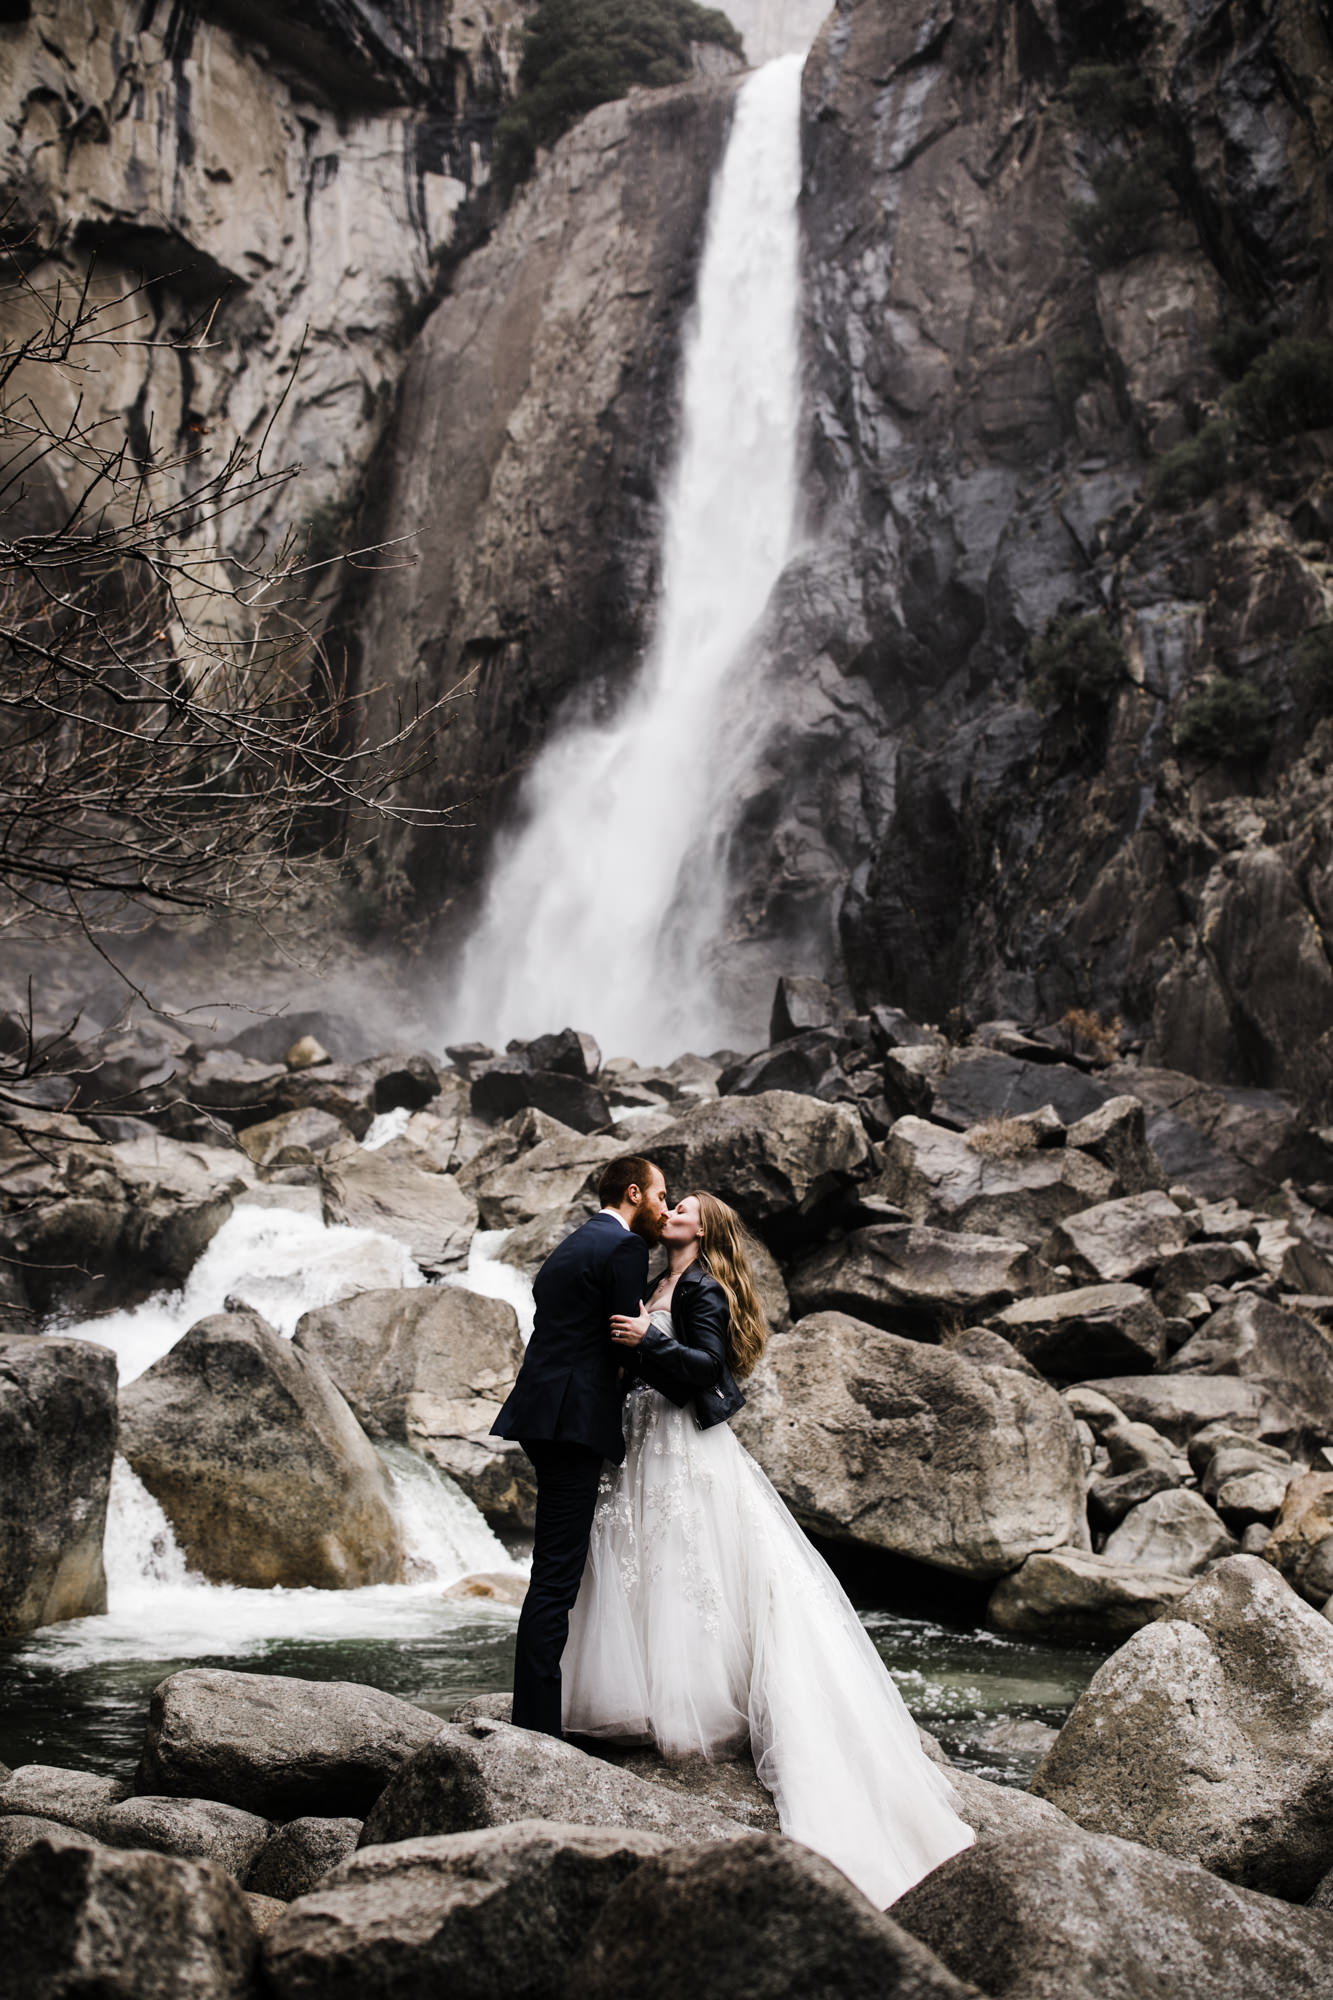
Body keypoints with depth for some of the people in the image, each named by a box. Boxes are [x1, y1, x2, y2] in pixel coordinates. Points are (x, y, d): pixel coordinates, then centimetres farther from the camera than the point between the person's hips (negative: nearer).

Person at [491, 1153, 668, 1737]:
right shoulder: (625, 1246, -7)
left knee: (559, 1567, 17)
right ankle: (536, 1726, -10)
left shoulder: (572, 1245, 22)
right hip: (576, 1421, -10)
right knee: (557, 1574, -10)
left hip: (545, 1415, 10)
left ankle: (536, 1713, 24)